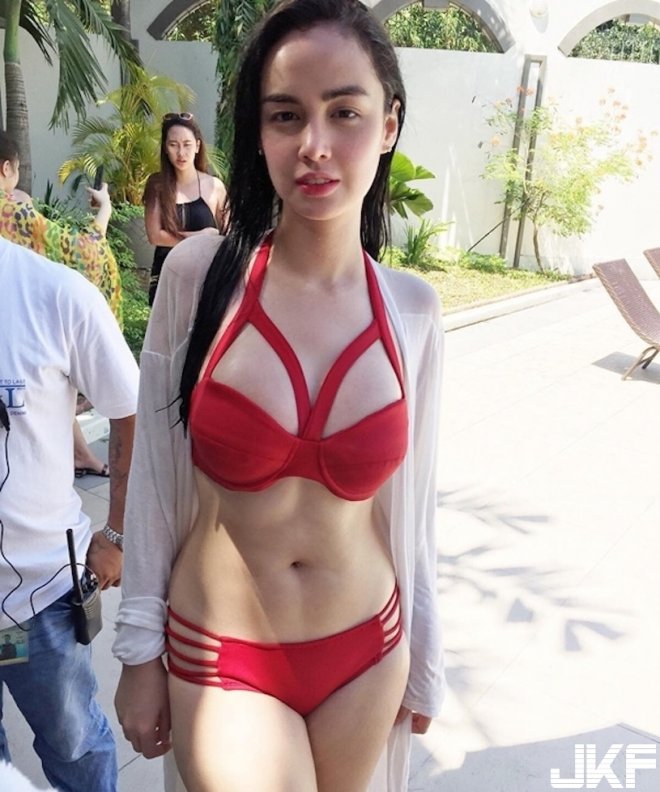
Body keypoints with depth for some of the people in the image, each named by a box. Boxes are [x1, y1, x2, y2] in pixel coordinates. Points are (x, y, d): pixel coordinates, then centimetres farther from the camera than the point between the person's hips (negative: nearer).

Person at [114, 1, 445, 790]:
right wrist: (139, 648, 0)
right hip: (220, 660, -2)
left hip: (366, 653, 3)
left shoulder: (412, 309, -7)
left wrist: (425, 657, 10)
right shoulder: (199, 273, -14)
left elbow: (412, 496, 2)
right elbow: (151, 475, -6)